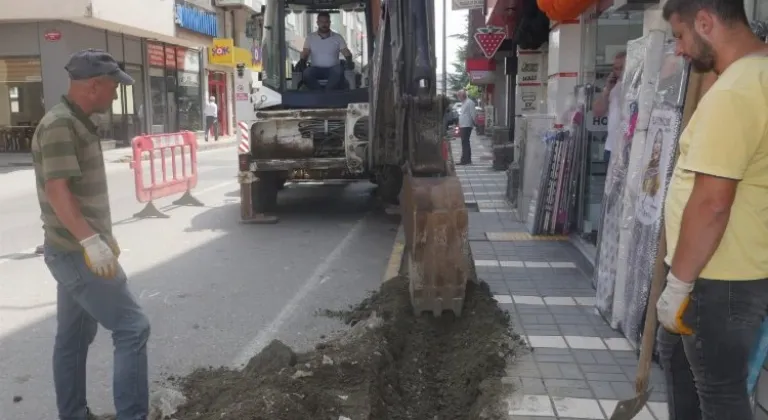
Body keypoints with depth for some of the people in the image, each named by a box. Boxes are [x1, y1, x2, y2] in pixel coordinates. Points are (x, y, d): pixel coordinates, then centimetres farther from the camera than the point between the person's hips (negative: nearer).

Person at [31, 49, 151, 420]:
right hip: (75, 252, -10)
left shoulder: (79, 123, 14)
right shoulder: (59, 125, -17)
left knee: (74, 338, 15)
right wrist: (90, 241, -33)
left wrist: (103, 236, 25)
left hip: (77, 251, 10)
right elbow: (57, 190, -25)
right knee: (132, 328, -10)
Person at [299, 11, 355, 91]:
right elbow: (305, 52, 5)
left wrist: (349, 61, -19)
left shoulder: (338, 37, 11)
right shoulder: (310, 37, 13)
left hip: (332, 69, 0)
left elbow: (346, 52, 3)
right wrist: (302, 61, -18)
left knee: (338, 70, -36)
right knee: (306, 72, -33)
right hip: (316, 69, 1)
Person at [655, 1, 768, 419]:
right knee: (675, 353, 26)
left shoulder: (732, 94, -26)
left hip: (721, 280, -10)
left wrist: (678, 284, -18)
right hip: (724, 270, 10)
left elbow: (712, 202, -28)